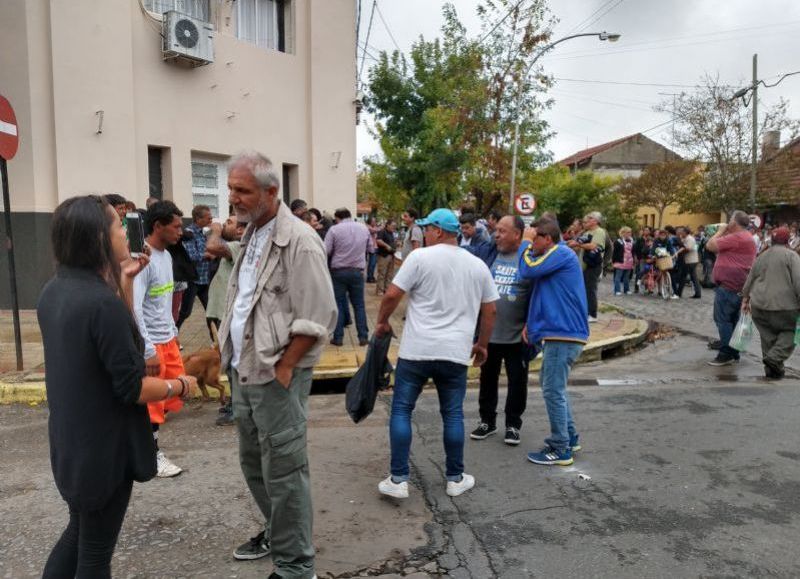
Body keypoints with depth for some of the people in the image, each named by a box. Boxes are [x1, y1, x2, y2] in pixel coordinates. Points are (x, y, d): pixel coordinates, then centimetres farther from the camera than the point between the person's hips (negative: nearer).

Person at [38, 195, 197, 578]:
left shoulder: (54, 292, 1)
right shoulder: (103, 302, -27)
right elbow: (132, 389, -25)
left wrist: (123, 282, 2)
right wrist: (181, 385, -8)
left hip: (71, 441, 8)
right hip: (103, 446, -8)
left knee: (80, 530, 28)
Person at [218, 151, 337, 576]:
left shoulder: (298, 241, -16)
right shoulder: (251, 235, 12)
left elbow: (315, 319, -20)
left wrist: (282, 370, -18)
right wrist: (230, 355, 13)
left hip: (276, 376, -9)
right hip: (244, 372, 9)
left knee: (282, 471, 1)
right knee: (253, 462, 20)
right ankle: (277, 533, 40)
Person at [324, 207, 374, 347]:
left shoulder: (334, 229, -9)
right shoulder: (363, 228, 3)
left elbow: (326, 251, -10)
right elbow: (369, 248, 12)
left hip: (338, 271, -2)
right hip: (357, 271, 2)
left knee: (338, 305, 7)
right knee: (359, 305, 10)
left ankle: (338, 338, 9)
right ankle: (363, 337, 9)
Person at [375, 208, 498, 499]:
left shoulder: (420, 257, -6)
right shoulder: (478, 265, 8)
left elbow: (392, 295, -8)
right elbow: (490, 311, 12)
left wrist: (382, 322, 9)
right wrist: (482, 344, 22)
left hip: (417, 350, -3)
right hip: (456, 353, 4)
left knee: (401, 410, 7)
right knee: (453, 414, 13)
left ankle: (398, 479, 8)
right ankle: (455, 478, 22)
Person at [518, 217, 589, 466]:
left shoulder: (561, 253, -12)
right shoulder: (553, 257, 19)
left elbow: (528, 270, -19)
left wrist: (526, 241, -7)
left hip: (563, 334, -10)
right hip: (560, 332, 10)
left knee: (553, 390, -4)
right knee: (551, 385, 19)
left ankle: (561, 449, 5)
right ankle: (570, 438, 29)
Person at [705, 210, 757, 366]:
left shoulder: (736, 237, -17)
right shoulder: (746, 237, 19)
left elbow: (710, 246, -16)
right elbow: (720, 248, 23)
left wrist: (720, 231, -2)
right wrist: (724, 233, 15)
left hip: (729, 286, -11)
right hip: (738, 287, 11)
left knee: (723, 319, -7)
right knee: (732, 320, 14)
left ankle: (726, 354, -6)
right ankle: (734, 354, 21)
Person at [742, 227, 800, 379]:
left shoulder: (760, 257, 14)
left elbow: (749, 281, 20)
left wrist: (746, 299, 29)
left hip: (759, 305, 5)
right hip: (784, 305, -5)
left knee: (768, 336, 15)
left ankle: (771, 368, 20)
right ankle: (775, 358, -9)